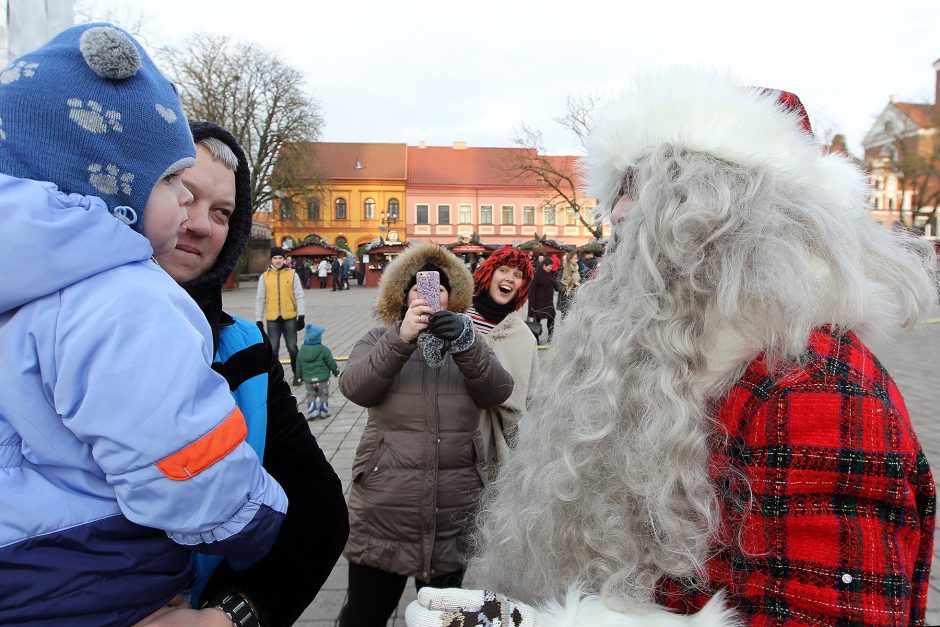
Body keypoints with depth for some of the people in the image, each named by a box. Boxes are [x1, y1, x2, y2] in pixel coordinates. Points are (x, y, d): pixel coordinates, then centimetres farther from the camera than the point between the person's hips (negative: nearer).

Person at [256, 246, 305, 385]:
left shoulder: (292, 274, 2)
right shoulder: (264, 276, 5)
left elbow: (299, 296, 2)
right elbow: (259, 299, 8)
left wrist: (301, 316, -5)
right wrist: (258, 320, 4)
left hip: (290, 318, -1)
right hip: (272, 319, 1)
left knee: (292, 348, 7)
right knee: (272, 349, 6)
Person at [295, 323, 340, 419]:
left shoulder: (302, 350, -1)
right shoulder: (323, 350, -13)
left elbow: (298, 365, 7)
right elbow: (331, 362, -7)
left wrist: (300, 376, 21)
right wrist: (336, 371, 10)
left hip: (308, 380, 3)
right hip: (322, 379, -3)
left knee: (311, 395, 15)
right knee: (323, 395, 12)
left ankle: (312, 411, 4)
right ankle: (323, 412, 12)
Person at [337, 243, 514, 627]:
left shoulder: (469, 344, 11)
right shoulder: (379, 341, 6)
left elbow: (498, 391, -9)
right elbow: (355, 388, -15)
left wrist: (465, 343, -26)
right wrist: (400, 339, -29)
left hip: (454, 519, 2)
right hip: (383, 515, -1)